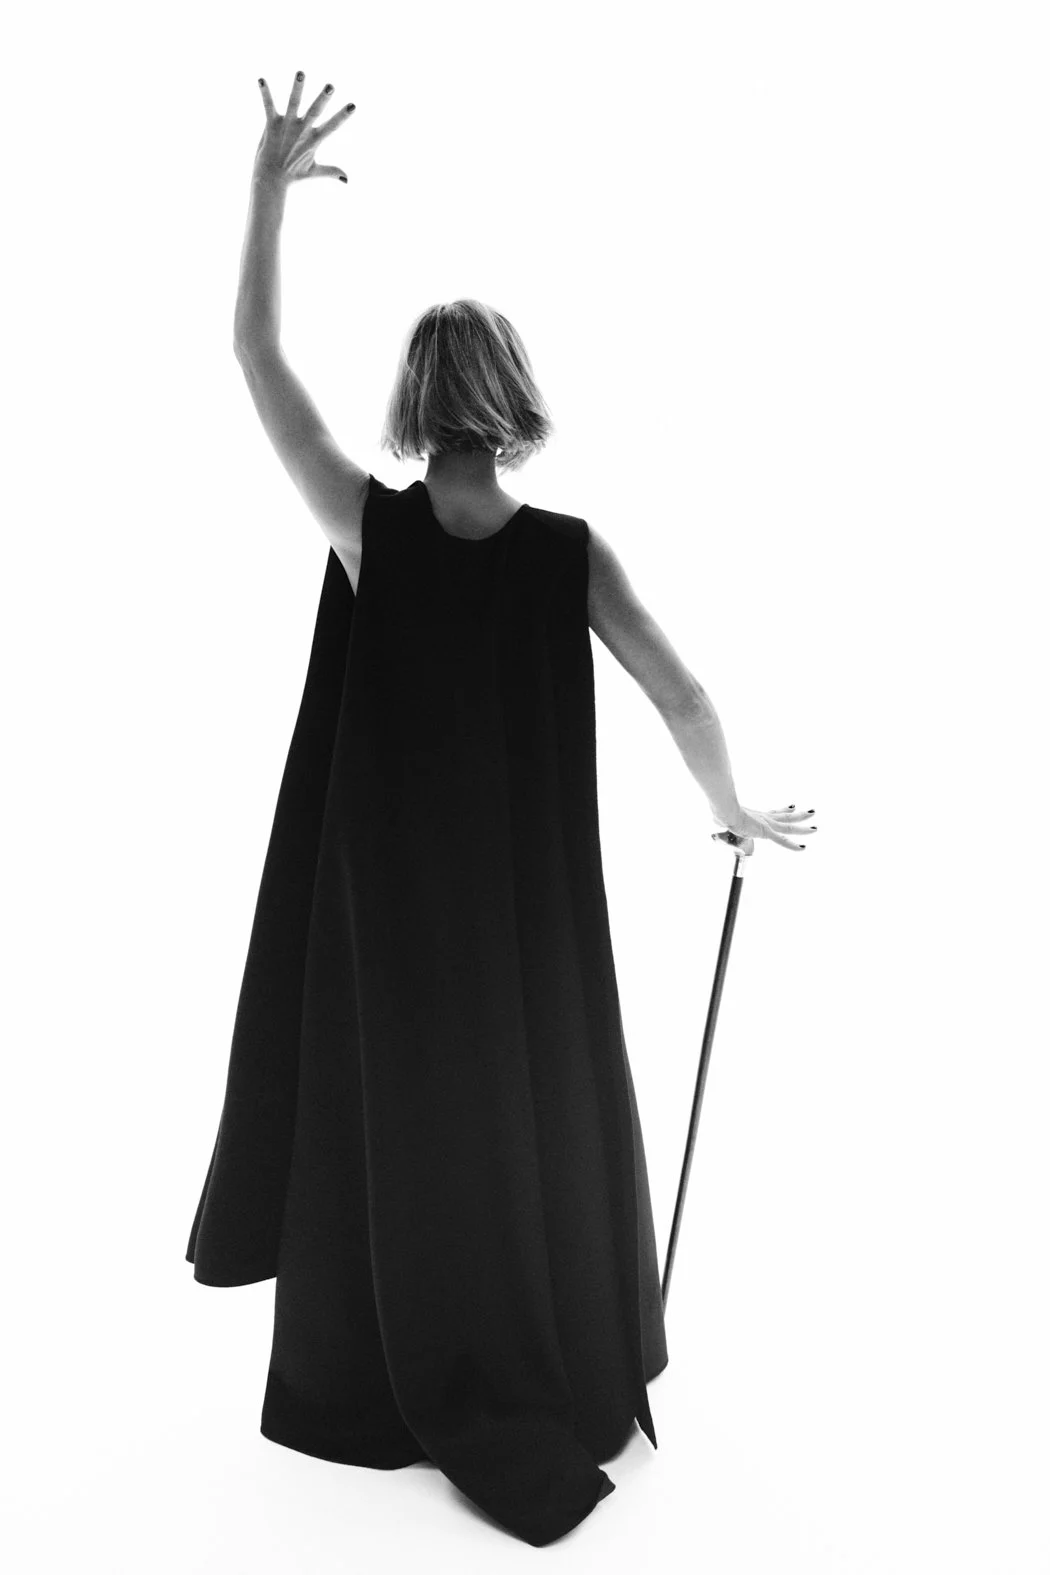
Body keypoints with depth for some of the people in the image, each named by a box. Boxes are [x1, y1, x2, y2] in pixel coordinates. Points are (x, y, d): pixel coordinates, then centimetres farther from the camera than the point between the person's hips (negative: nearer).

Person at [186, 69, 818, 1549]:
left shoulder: (367, 525, -13)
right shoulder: (571, 551, -12)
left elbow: (256, 357, -5)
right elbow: (686, 700, -10)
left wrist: (269, 187, 1)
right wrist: (735, 810, 7)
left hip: (384, 896, 0)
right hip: (524, 903, 1)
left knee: (382, 1119, 18)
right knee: (537, 1112, 19)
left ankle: (376, 1384, 35)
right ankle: (562, 1384, 38)